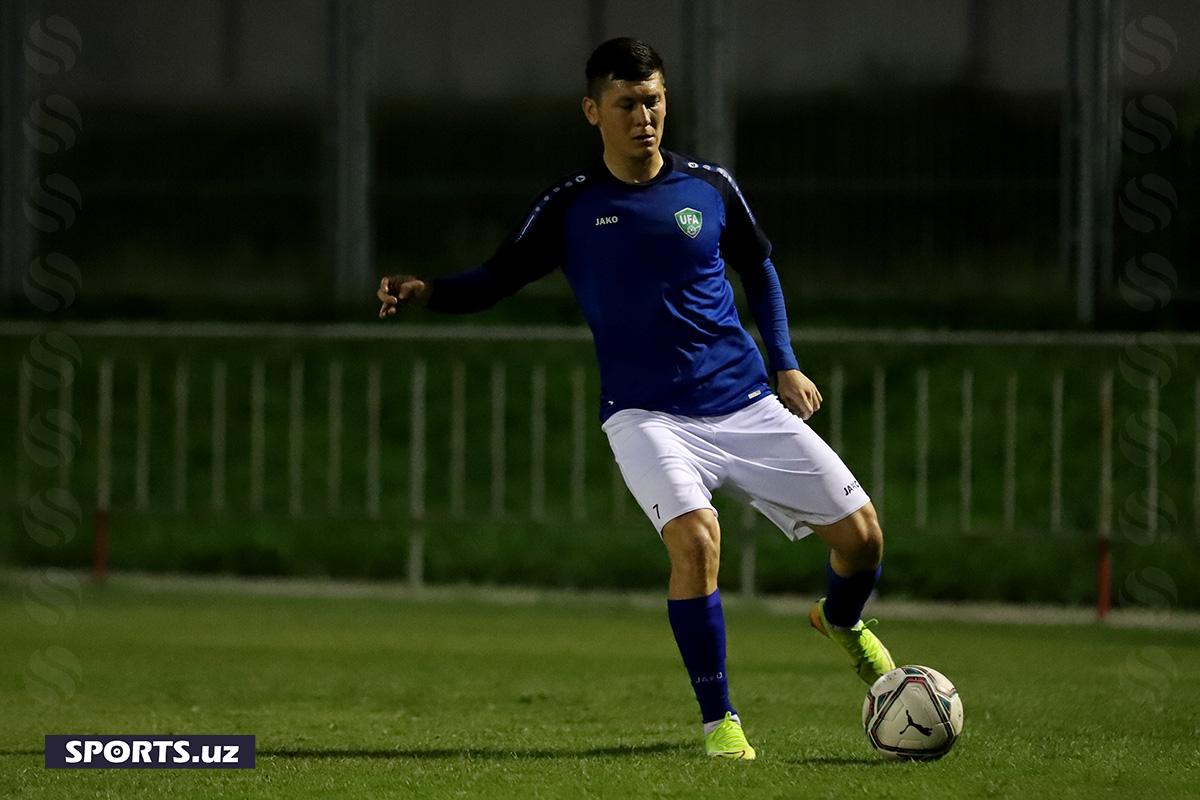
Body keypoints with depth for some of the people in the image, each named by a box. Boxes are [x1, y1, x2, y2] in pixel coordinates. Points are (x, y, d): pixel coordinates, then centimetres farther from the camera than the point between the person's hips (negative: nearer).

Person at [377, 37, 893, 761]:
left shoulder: (710, 186, 2)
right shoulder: (571, 207, -2)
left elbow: (759, 270, 18)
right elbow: (496, 279, 2)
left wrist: (786, 365, 10)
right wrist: (426, 291, -17)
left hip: (746, 404, 3)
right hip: (646, 416, -3)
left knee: (861, 533, -1)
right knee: (695, 536, -30)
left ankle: (842, 621, 37)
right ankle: (718, 721, -16)